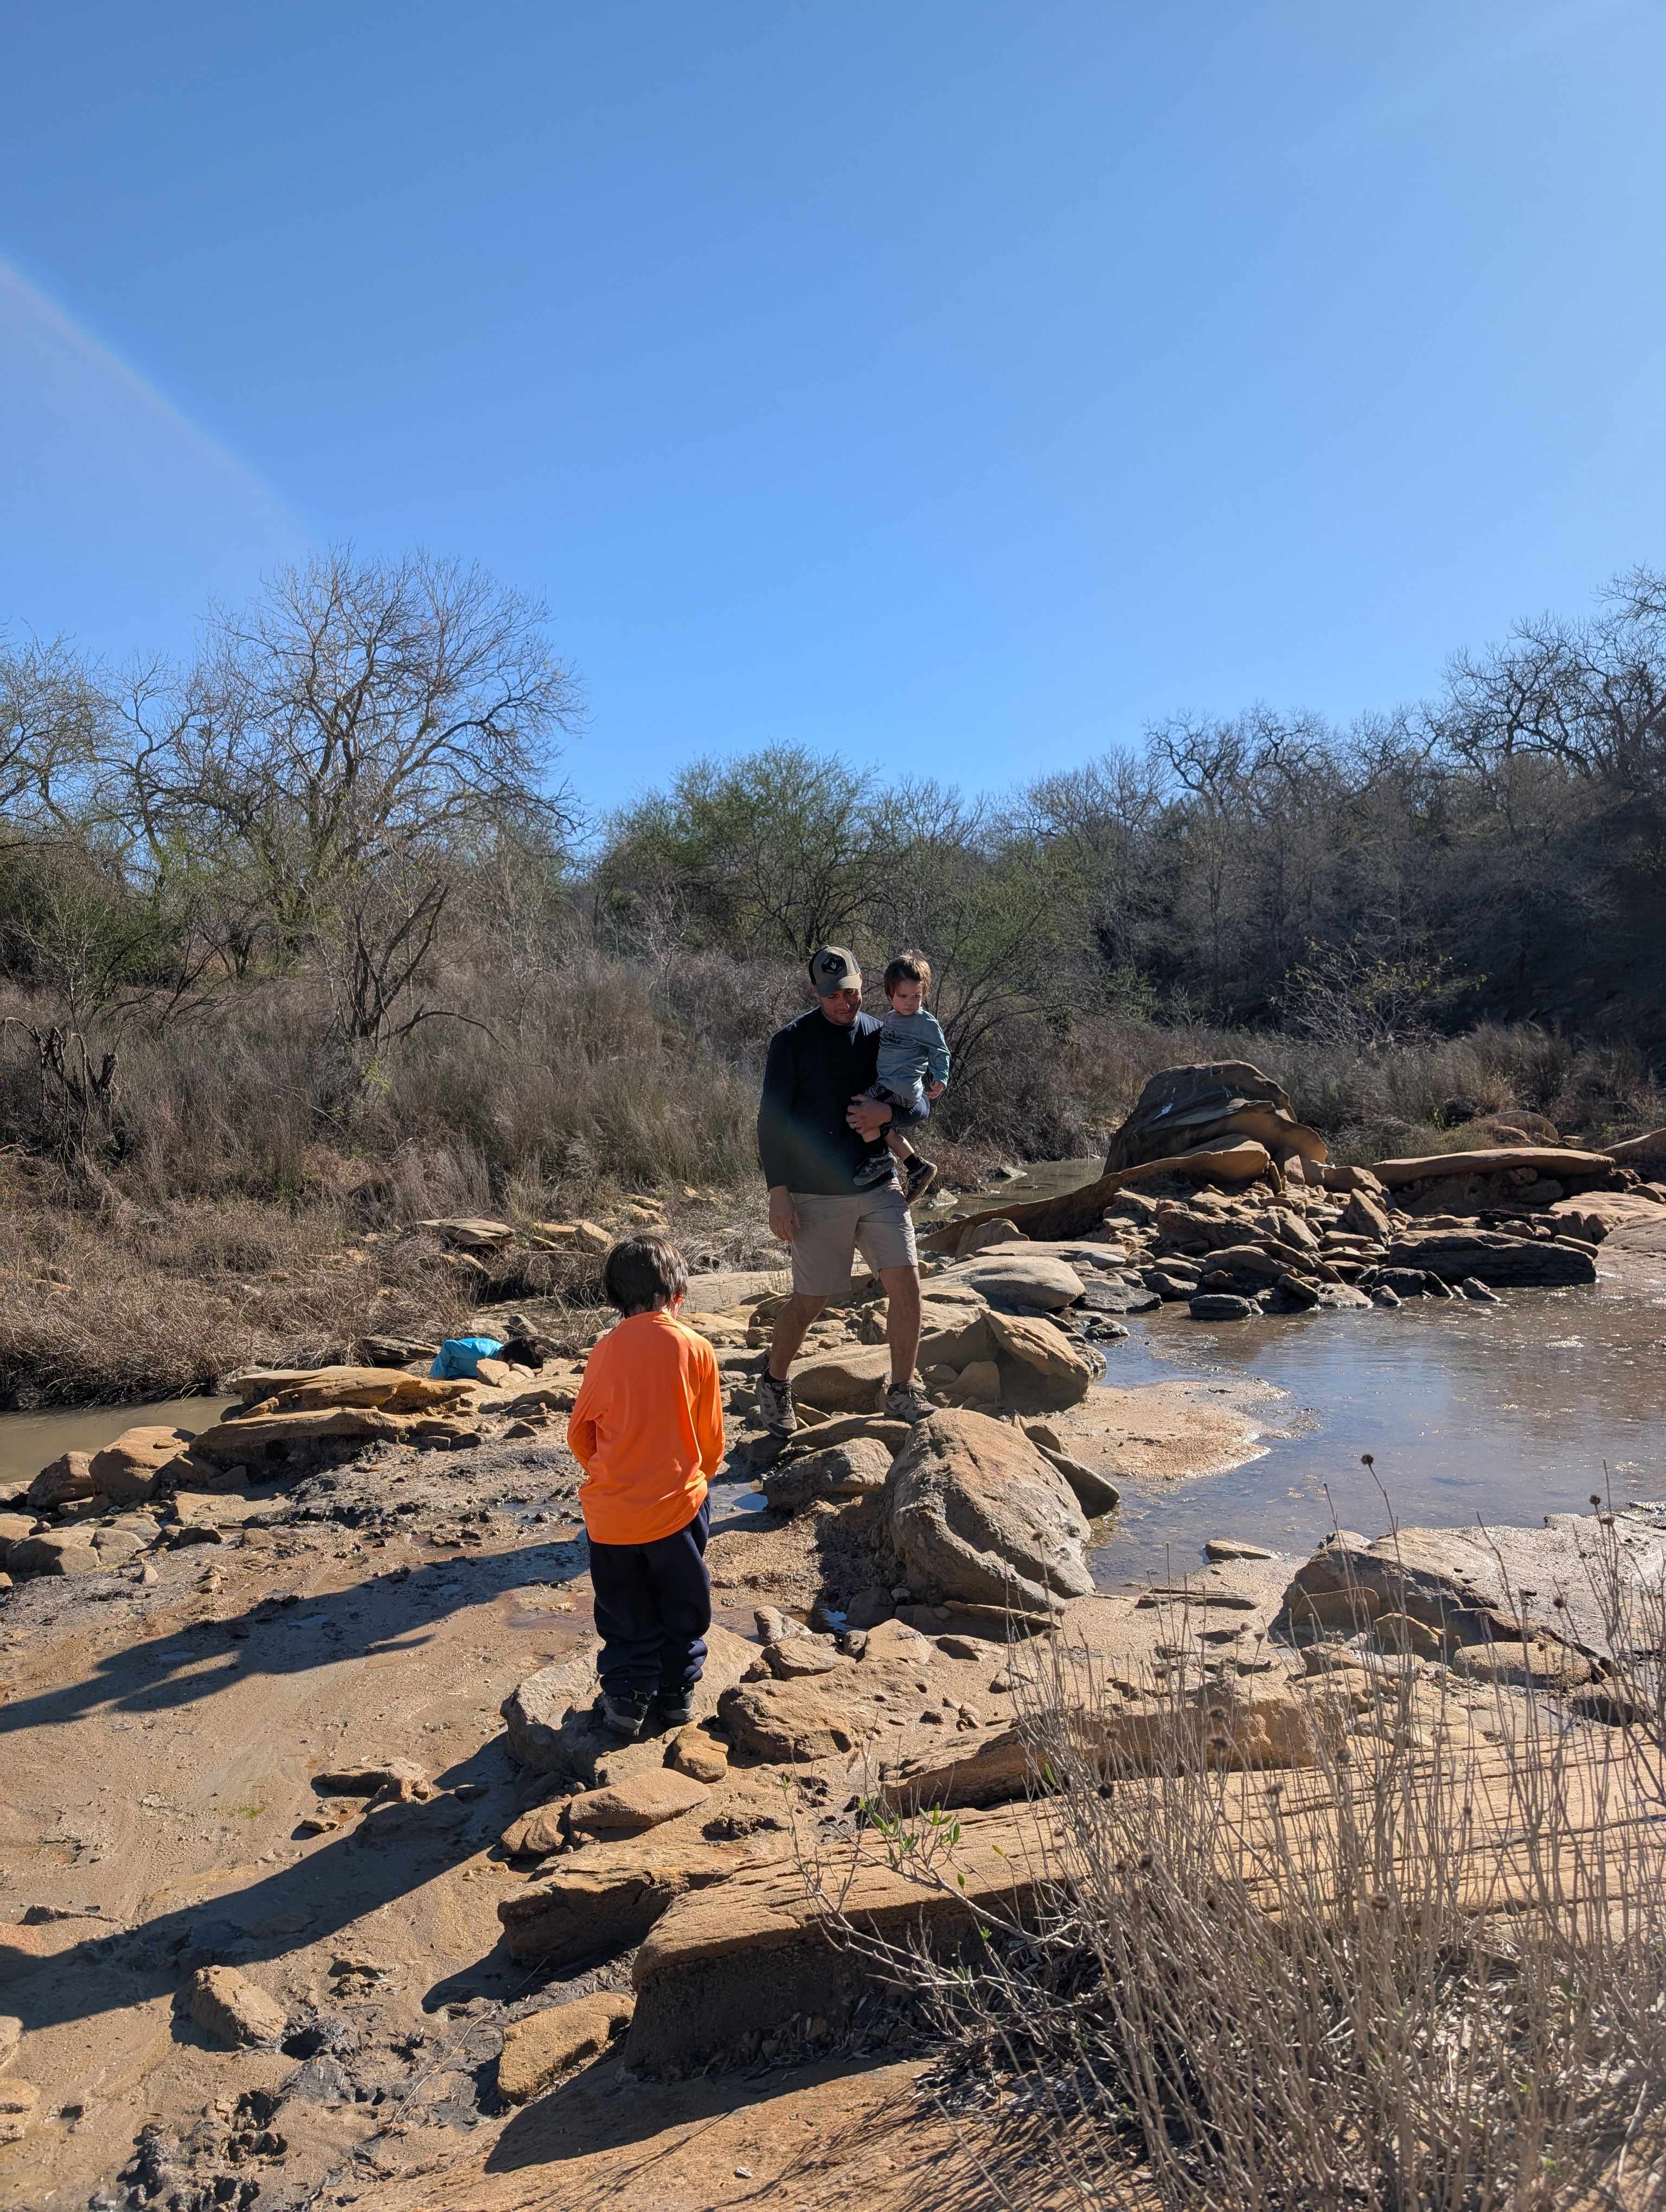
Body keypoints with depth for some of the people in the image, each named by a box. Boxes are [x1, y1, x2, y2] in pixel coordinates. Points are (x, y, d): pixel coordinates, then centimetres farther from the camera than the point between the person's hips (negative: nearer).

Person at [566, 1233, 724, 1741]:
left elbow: (579, 1433, 3)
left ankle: (626, 1699, 22)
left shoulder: (606, 1351, -6)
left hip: (611, 1511, 1)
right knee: (682, 1605, 20)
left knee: (624, 1611, 19)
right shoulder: (696, 1349, -9)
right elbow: (711, 1437, 0)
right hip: (677, 1503, -1)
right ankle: (678, 1693, 30)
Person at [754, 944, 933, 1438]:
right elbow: (772, 1122, -6)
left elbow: (920, 1106, 9)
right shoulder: (792, 1041, -6)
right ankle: (774, 1385, 28)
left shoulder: (881, 1036, 6)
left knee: (906, 1281, -6)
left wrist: (887, 1112, -14)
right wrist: (778, 1194, -11)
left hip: (879, 1185, 4)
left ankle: (902, 1391, 10)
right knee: (809, 1299, 4)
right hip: (817, 1195, -3)